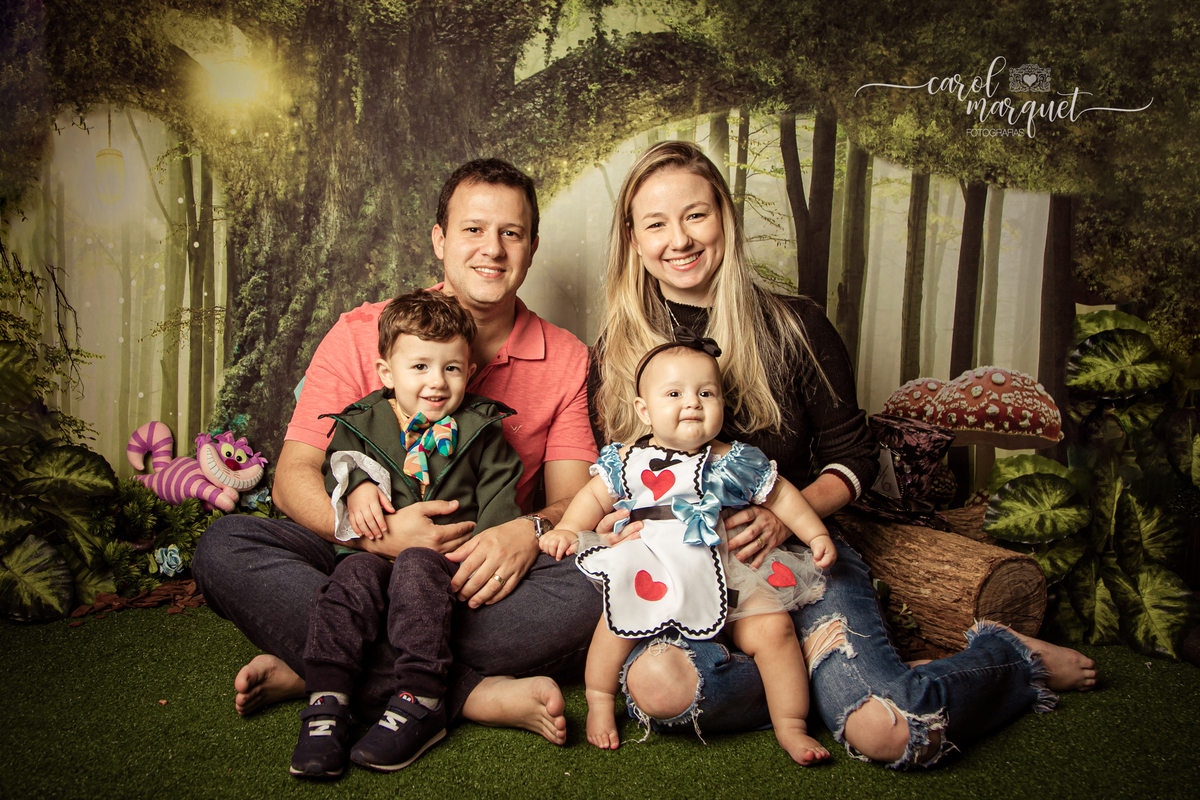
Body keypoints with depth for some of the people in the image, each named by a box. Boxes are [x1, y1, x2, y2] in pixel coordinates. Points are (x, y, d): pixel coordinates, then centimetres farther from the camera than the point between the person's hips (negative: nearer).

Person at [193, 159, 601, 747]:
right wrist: (373, 531, -25)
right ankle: (472, 695, -33)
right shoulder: (361, 335, 0)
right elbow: (294, 476, -5)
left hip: (478, 581, 1)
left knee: (588, 593, -31)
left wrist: (529, 530, -24)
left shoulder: (565, 358, 4)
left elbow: (575, 500, 1)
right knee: (224, 548, -25)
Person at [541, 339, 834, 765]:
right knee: (620, 619, -26)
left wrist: (816, 534, 9)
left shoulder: (734, 461, 5)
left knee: (773, 627, -15)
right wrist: (567, 530, 1)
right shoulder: (629, 461, 6)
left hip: (729, 576, 1)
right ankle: (599, 702, 1)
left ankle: (790, 726, 4)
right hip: (652, 569, -1)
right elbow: (595, 496, 16)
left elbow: (781, 495, 15)